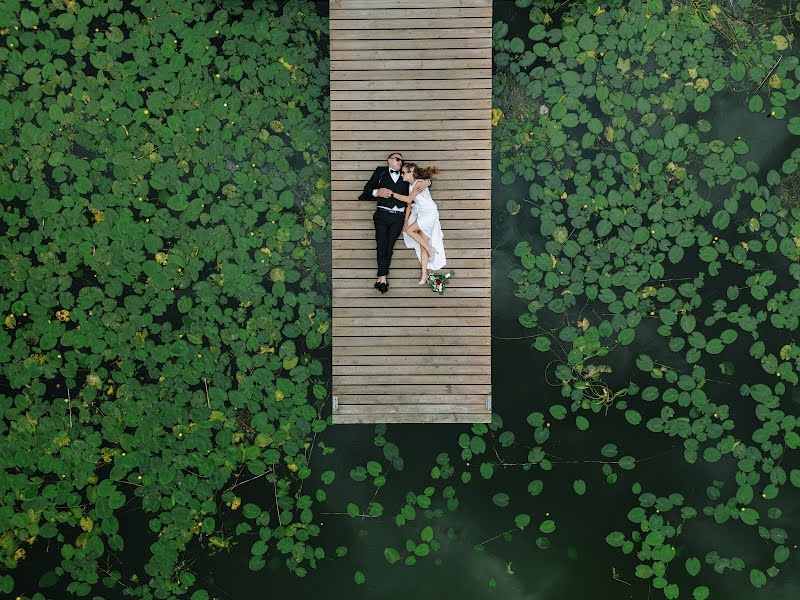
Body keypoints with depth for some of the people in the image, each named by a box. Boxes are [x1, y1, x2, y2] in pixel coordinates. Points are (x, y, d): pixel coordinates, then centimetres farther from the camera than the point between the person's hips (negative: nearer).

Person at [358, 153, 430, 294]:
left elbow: (421, 178, 21)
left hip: (398, 217, 2)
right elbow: (367, 189, 7)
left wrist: (427, 182, -3)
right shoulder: (381, 172, 11)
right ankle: (383, 278, -15)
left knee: (389, 246, -2)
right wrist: (377, 192, -14)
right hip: (382, 214, -2)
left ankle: (381, 279, 0)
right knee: (382, 245, -13)